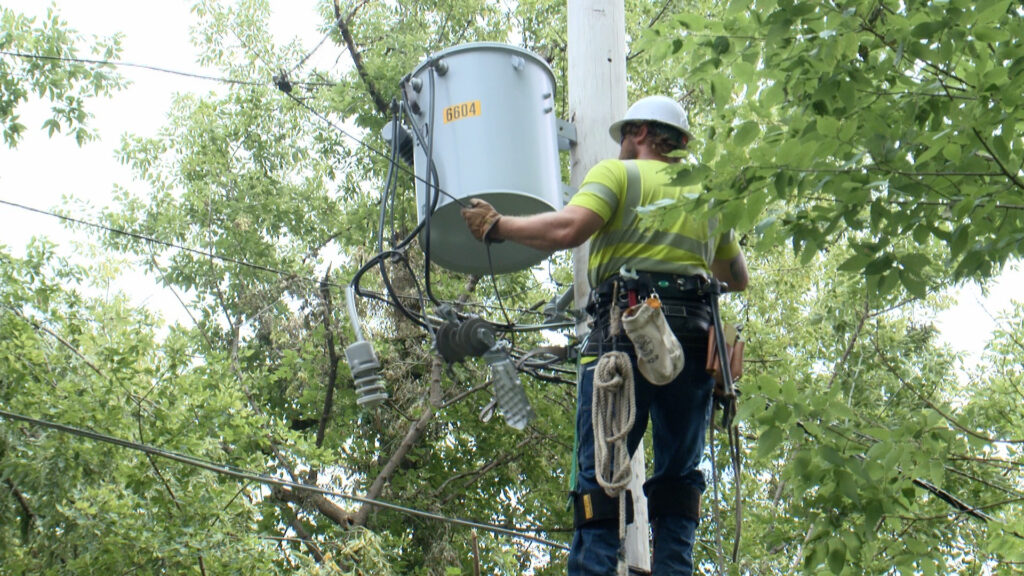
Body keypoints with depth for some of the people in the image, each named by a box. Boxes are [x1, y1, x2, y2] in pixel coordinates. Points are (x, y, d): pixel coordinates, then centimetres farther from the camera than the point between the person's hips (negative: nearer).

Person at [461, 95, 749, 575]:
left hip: (627, 331, -5)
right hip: (694, 338, 5)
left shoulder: (617, 173, 7)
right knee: (678, 476, 10)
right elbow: (738, 278, 30)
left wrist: (495, 226, 1)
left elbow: (568, 229, -11)